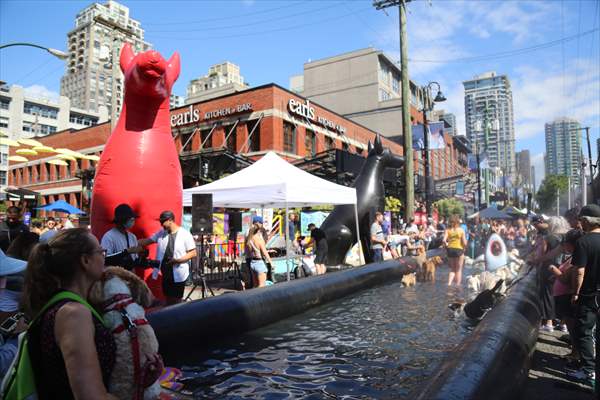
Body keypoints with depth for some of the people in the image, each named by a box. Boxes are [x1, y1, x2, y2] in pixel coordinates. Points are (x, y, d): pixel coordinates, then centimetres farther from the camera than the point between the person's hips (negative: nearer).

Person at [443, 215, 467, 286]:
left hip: (450, 249, 2)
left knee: (452, 269, 17)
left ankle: (449, 283, 2)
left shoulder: (447, 230, -1)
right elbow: (464, 242, -8)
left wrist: (446, 245, 5)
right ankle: (458, 285, 9)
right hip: (459, 249, -2)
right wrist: (464, 248, 10)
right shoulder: (461, 230, -4)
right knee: (458, 269, 10)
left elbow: (444, 240, -13)